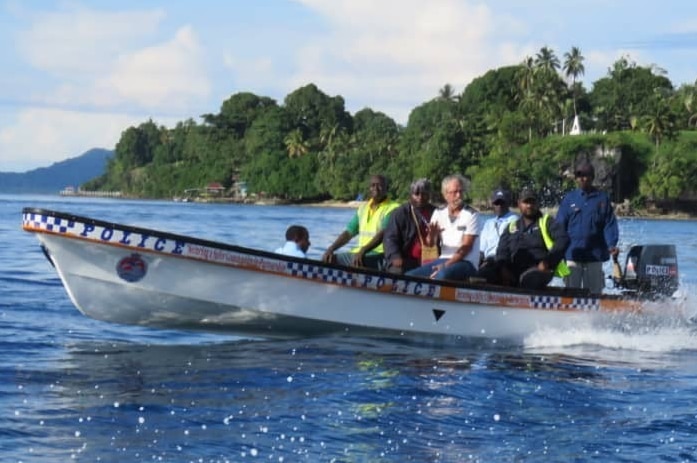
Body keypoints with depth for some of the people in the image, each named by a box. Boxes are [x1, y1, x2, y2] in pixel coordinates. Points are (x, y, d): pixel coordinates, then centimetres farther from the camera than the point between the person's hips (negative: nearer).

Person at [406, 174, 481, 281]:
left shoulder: (471, 215, -4)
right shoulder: (439, 213, 10)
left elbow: (467, 247, -10)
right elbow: (430, 244, 4)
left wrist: (446, 265, -18)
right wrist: (432, 235, -21)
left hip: (465, 262, -5)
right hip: (443, 259, 5)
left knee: (442, 275, -37)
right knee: (409, 276, -12)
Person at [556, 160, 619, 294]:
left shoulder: (602, 198, 5)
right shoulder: (569, 199, 6)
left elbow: (610, 224, 1)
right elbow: (560, 226, 5)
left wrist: (612, 245, -13)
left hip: (595, 255, 0)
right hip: (572, 255, 0)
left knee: (594, 292, 7)